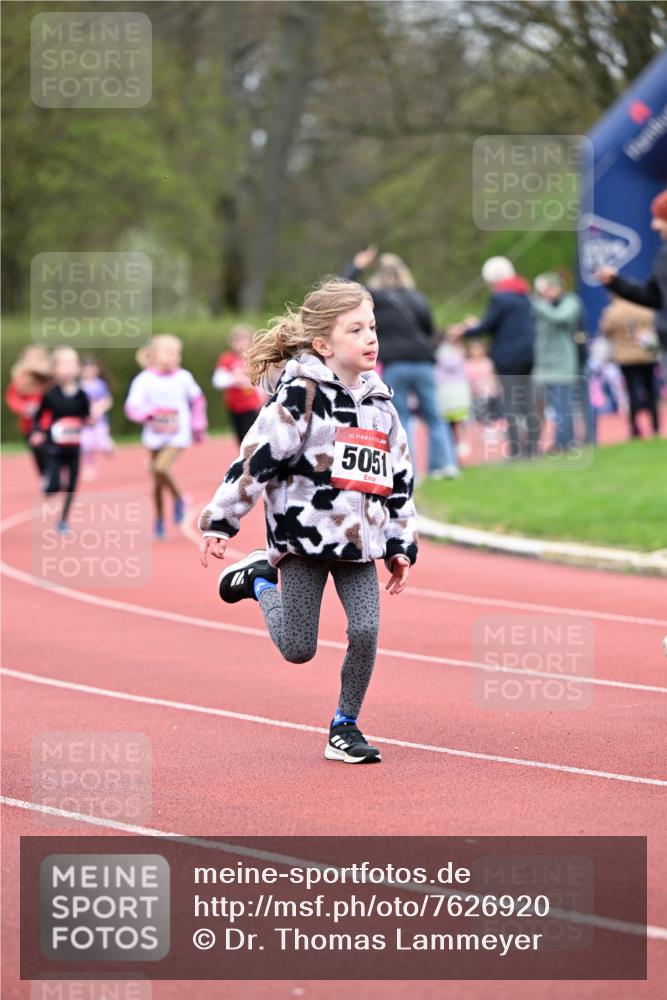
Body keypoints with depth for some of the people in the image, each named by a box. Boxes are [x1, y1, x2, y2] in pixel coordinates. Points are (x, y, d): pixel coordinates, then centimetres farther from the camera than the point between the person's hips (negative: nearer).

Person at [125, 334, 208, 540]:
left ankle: (178, 499, 1)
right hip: (155, 436, 1)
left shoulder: (183, 378, -2)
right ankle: (159, 520, 24)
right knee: (157, 481, 7)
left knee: (160, 468, -24)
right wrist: (150, 413, -31)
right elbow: (132, 407, -13)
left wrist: (198, 426, 17)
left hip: (178, 436, -1)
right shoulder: (144, 380, -8)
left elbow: (197, 400, 15)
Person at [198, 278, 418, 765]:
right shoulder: (301, 394, -11)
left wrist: (401, 546, 14)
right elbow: (257, 457, -13)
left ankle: (345, 726, 9)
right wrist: (220, 523, -15)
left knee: (366, 632, -10)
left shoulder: (380, 400, 9)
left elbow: (399, 478, 16)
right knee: (299, 650, 2)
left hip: (360, 540, 5)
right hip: (305, 535, -5)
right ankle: (260, 579, 30)